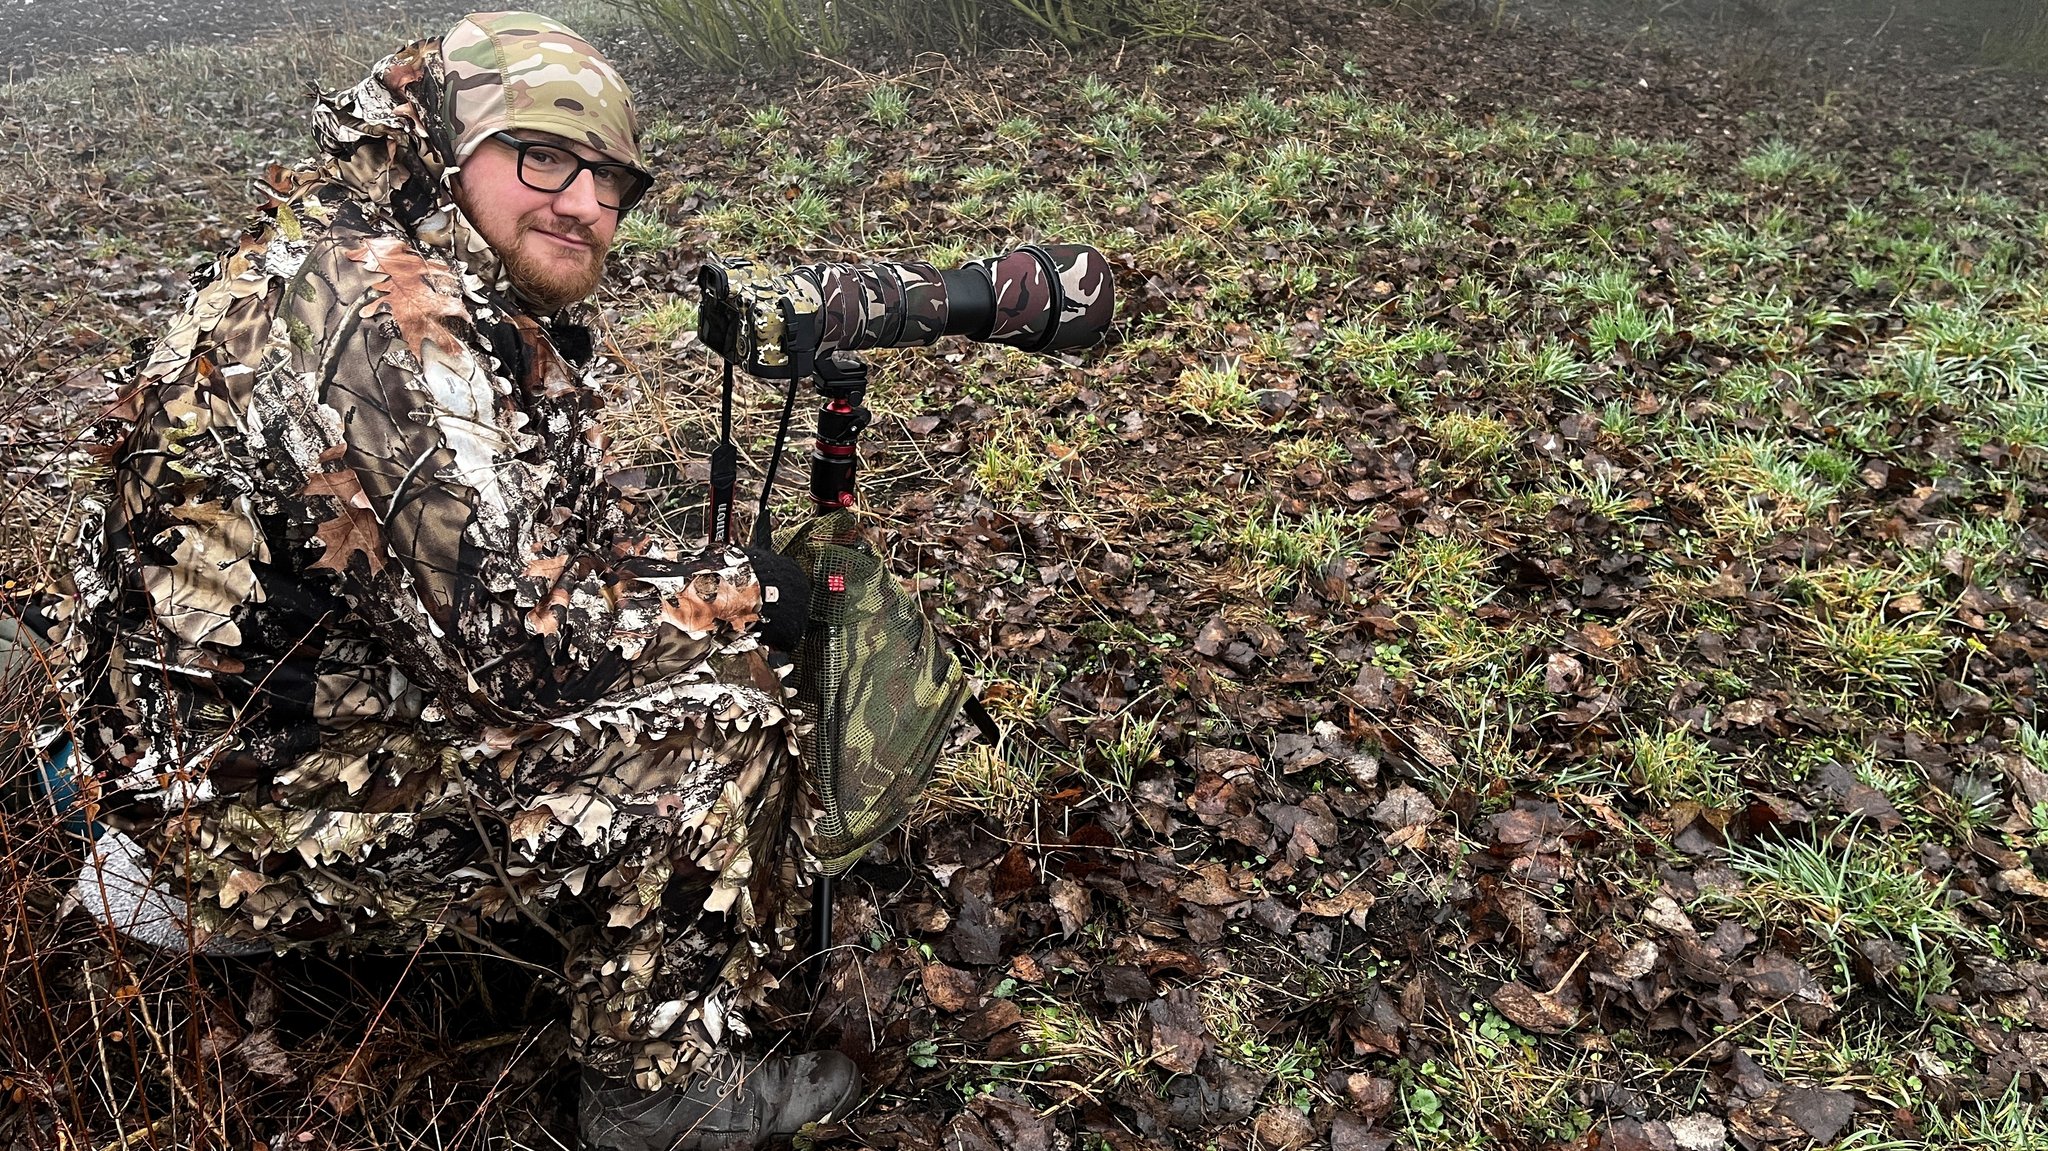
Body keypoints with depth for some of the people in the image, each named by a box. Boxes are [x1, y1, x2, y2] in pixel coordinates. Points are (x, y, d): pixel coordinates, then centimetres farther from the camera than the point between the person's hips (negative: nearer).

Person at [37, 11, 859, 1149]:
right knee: (709, 717, -18)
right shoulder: (371, 304, -25)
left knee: (730, 649, 10)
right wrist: (740, 593, -16)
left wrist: (720, 588, -7)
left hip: (371, 697, 10)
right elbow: (509, 633, -30)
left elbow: (590, 529, 12)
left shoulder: (516, 312, 5)